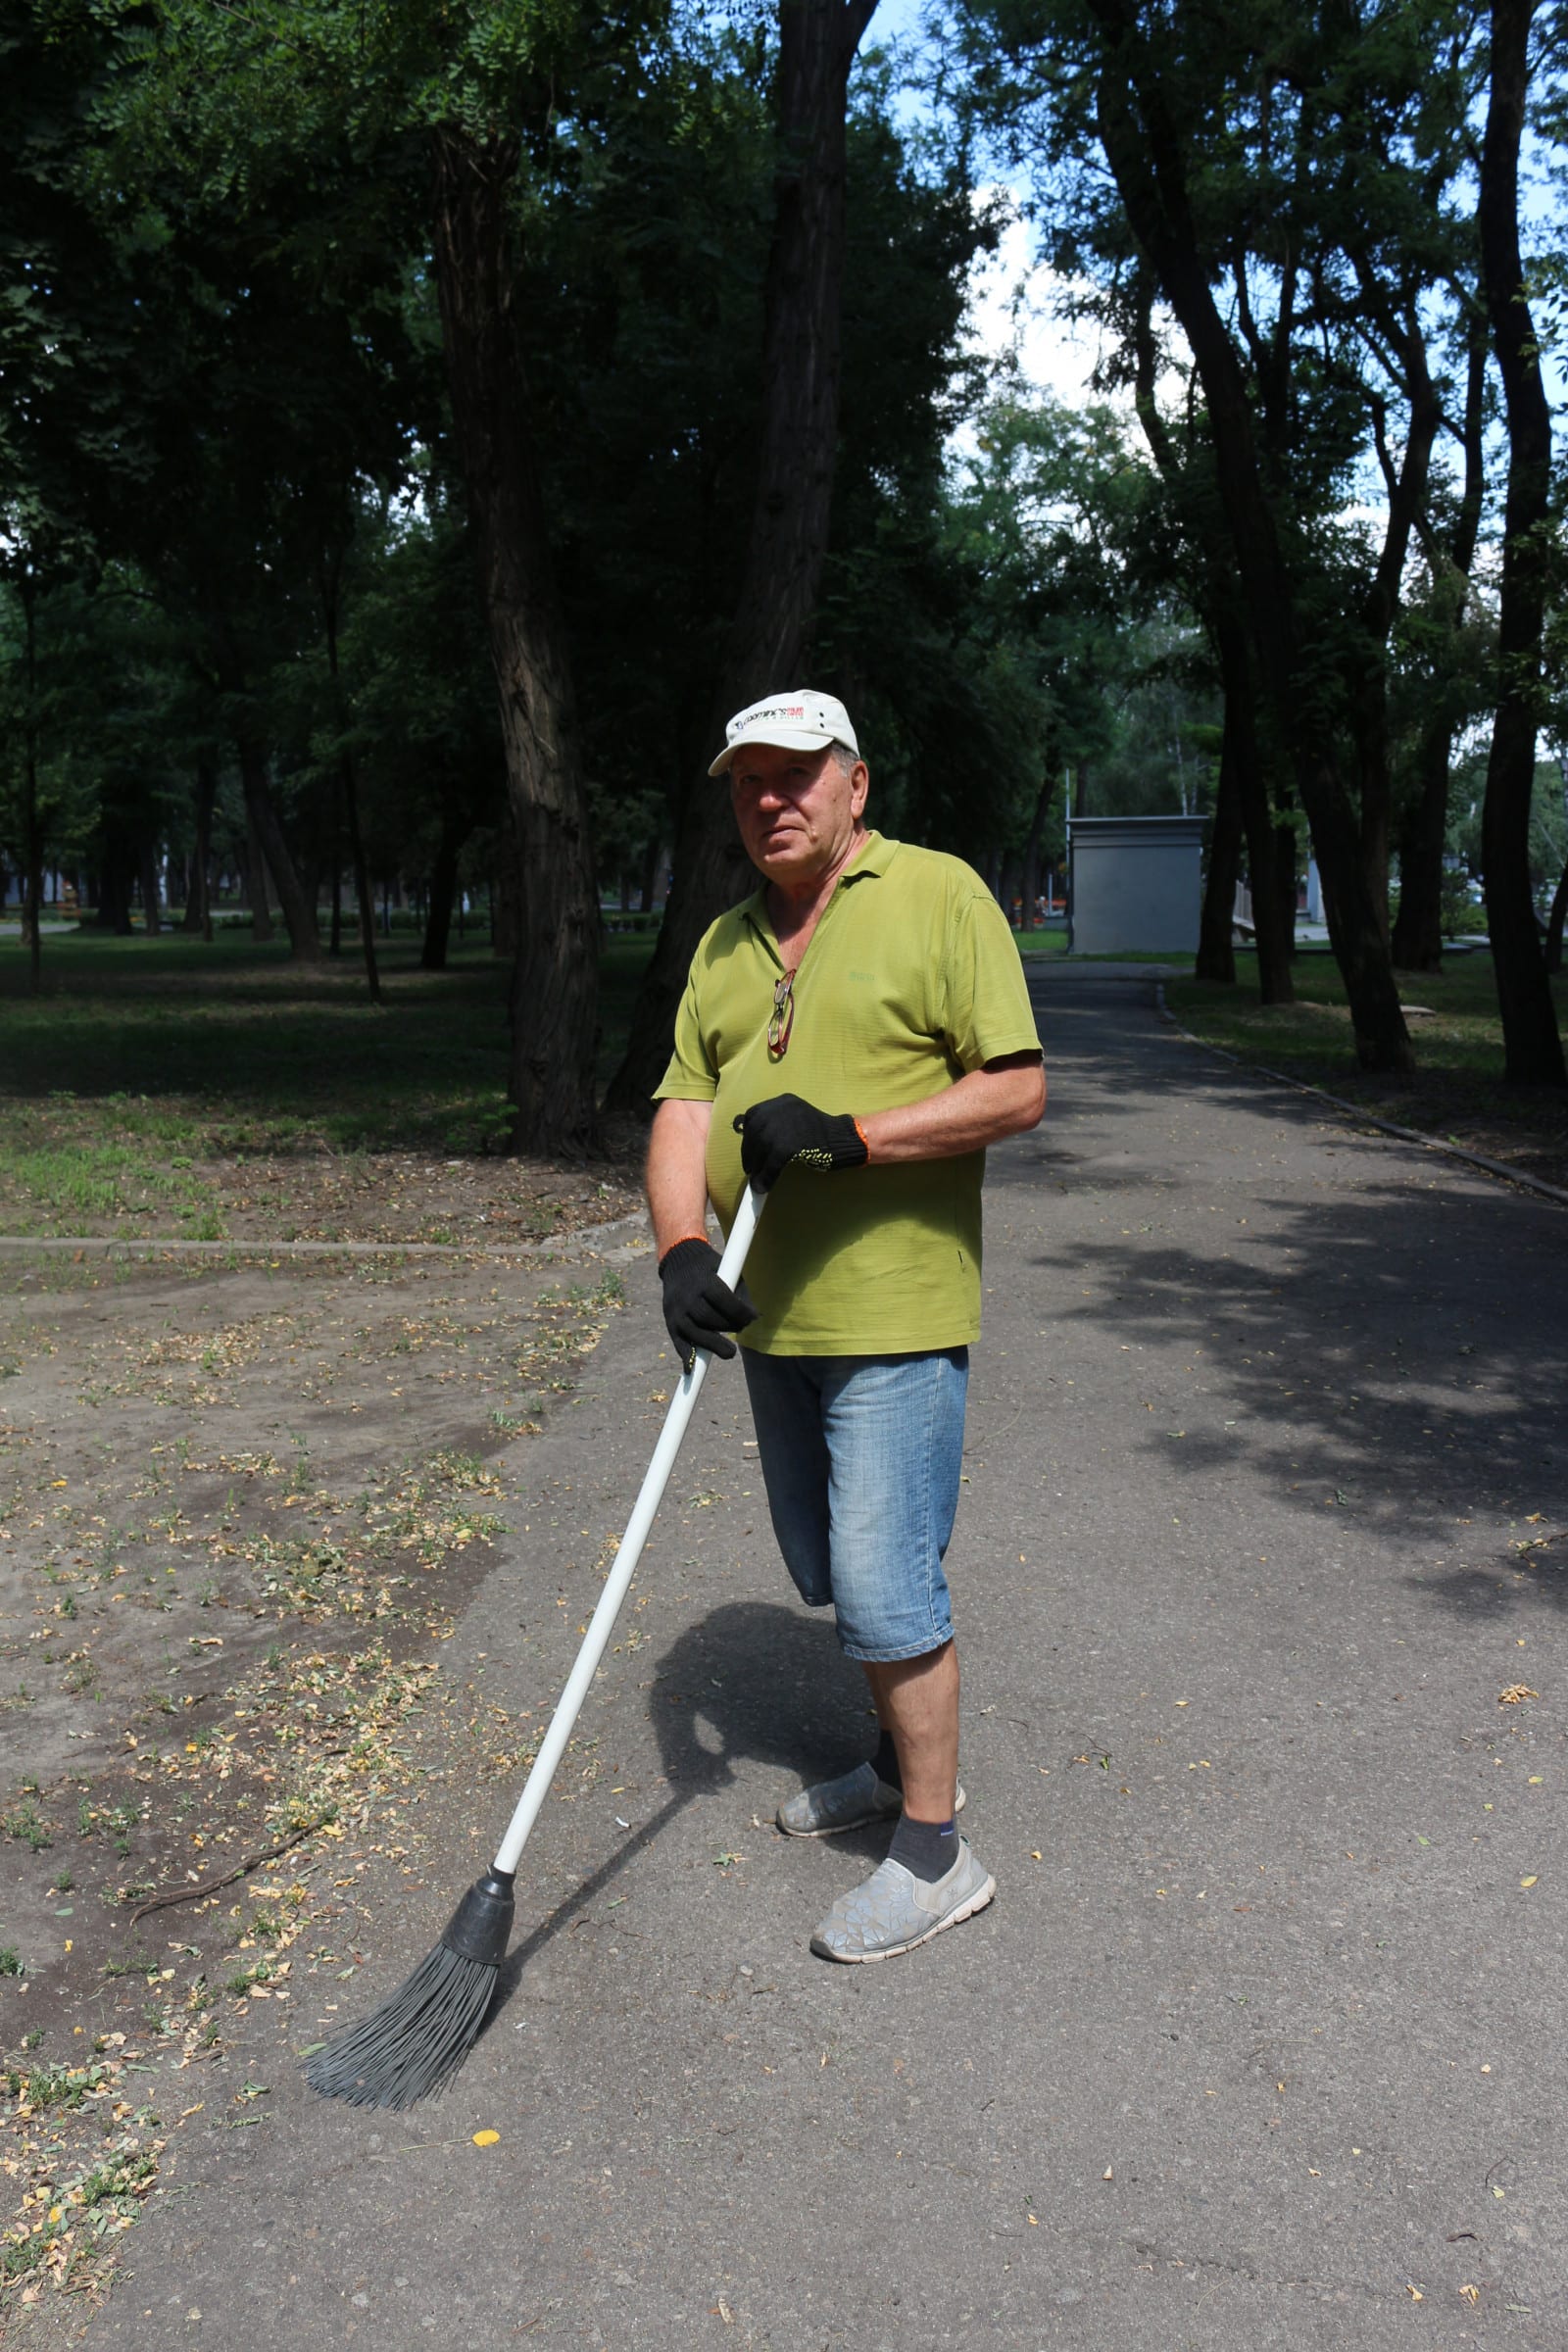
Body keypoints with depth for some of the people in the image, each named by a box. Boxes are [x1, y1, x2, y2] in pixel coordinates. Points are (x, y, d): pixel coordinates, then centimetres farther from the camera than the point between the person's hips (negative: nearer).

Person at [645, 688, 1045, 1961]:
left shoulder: (939, 895, -6)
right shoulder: (727, 943, 13)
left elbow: (1017, 1089, -12)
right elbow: (685, 1105, 5)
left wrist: (850, 1134, -22)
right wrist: (682, 1247, -13)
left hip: (894, 1314, -7)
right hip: (773, 1316, 7)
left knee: (882, 1580, -5)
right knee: (831, 1572, 18)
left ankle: (935, 1850, 12)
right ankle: (902, 1760, 39)